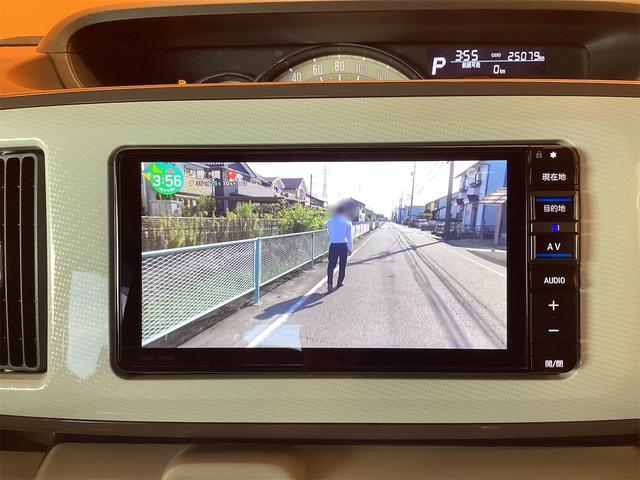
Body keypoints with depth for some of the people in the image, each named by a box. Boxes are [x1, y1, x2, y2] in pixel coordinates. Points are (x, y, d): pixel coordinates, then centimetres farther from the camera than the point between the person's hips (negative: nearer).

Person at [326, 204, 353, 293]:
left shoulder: (330, 221, 1)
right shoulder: (347, 222, -3)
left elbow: (329, 233, 11)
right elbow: (349, 236, -1)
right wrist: (350, 248, 4)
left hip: (333, 246, 0)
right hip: (343, 246, 0)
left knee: (331, 265, 3)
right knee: (342, 265, 14)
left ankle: (330, 283, -14)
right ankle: (339, 283, 20)